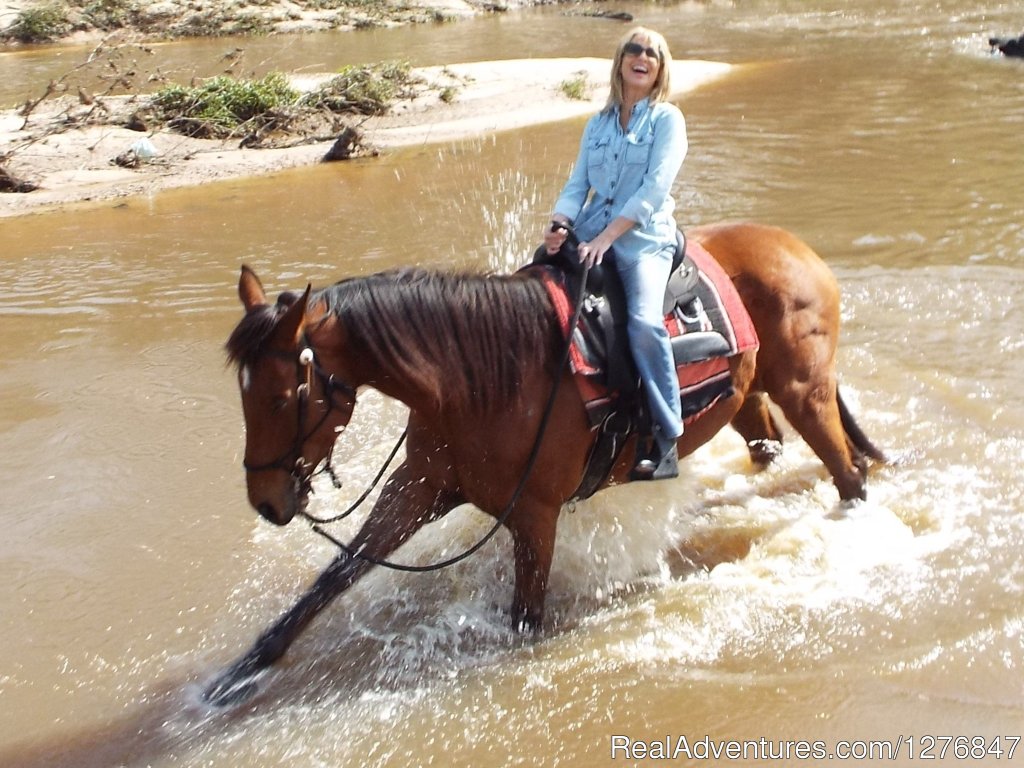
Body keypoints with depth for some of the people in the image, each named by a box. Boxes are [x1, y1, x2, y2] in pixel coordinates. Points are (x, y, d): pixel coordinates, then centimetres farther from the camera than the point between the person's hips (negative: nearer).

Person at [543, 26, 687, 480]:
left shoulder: (667, 119, 2)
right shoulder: (598, 125, 18)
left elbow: (654, 188, -10)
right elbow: (577, 184, 11)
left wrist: (606, 237, -19)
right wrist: (558, 226, -10)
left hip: (643, 239, -6)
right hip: (590, 235, 6)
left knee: (643, 322, -29)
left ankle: (666, 439, -22)